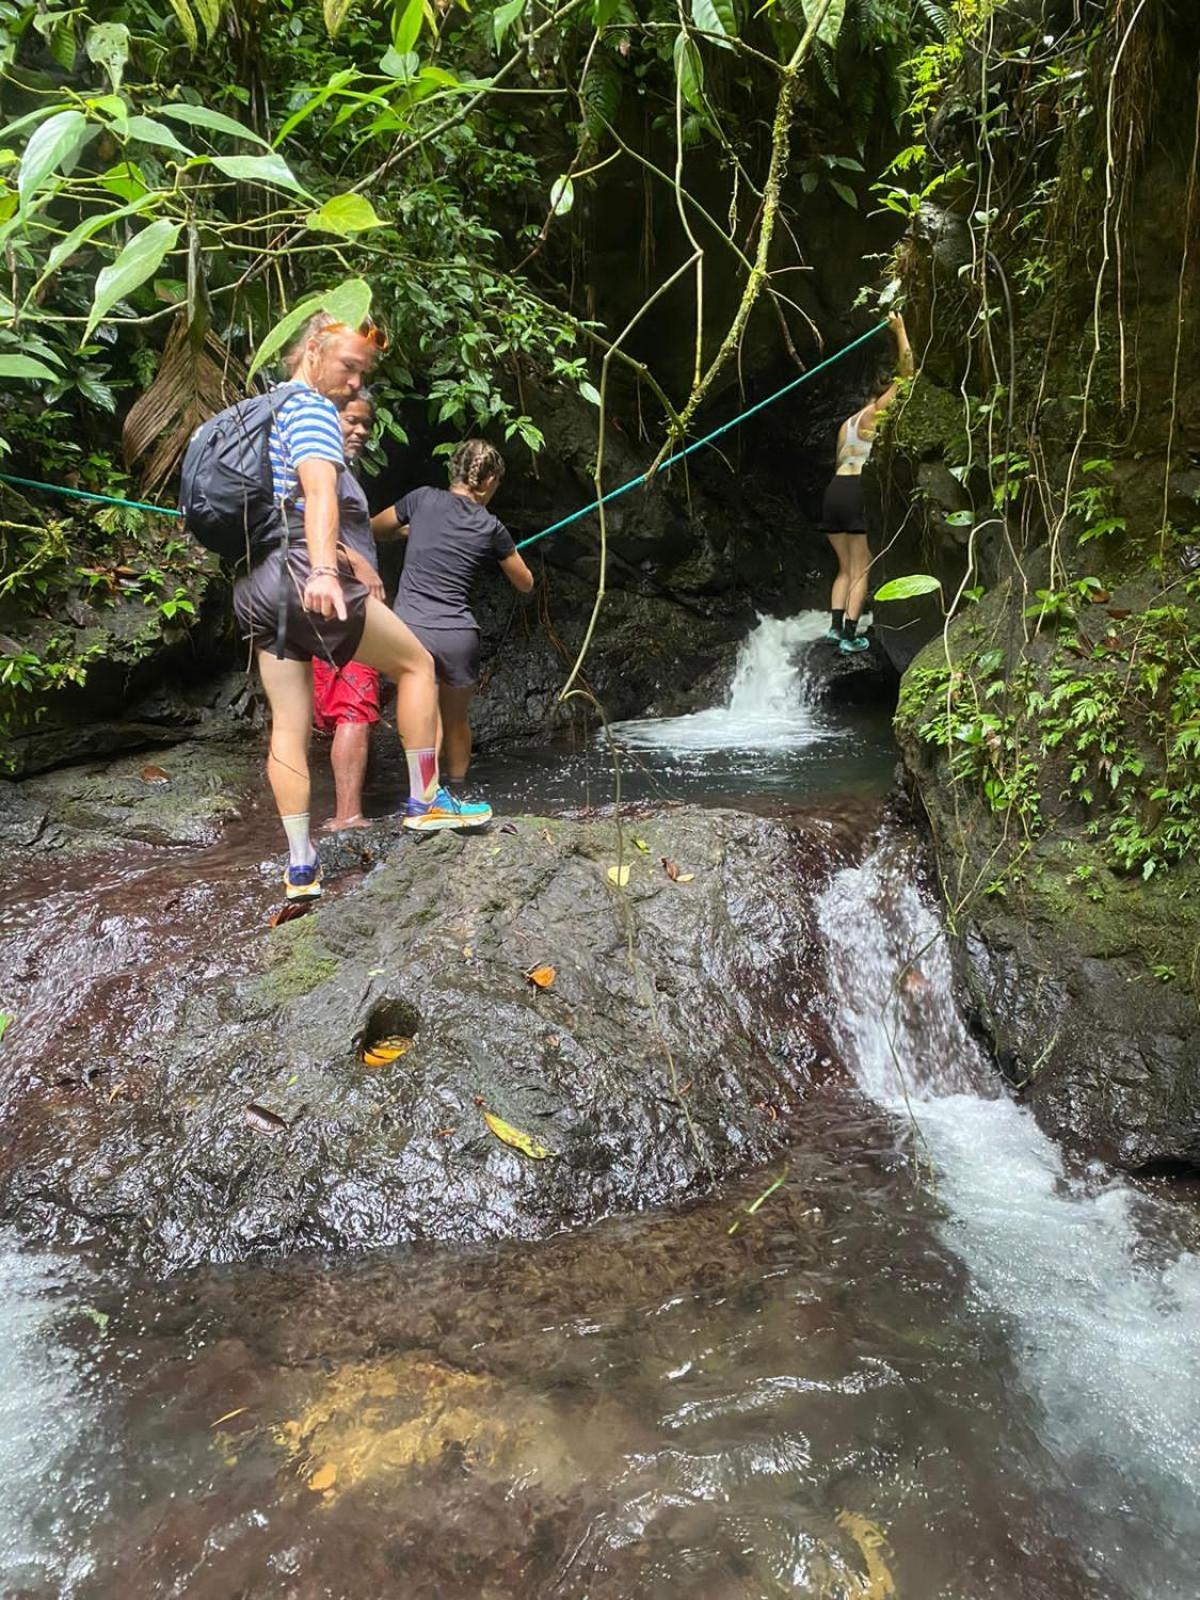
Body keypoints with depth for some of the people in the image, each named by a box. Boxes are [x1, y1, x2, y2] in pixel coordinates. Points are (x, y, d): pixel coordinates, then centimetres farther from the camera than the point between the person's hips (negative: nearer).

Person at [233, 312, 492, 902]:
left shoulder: (263, 411, 25)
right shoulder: (312, 409, -5)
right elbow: (319, 491, -24)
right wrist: (324, 571, -38)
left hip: (254, 588, 9)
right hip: (301, 575, -9)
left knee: (289, 725, 8)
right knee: (416, 663, 6)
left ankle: (300, 868, 10)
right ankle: (425, 802, 11)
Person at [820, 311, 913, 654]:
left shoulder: (847, 423, 25)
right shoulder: (874, 413, 3)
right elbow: (906, 372, 1)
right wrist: (900, 330, 8)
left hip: (835, 488, 7)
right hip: (858, 491, -7)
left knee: (845, 568, 13)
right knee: (860, 571, -3)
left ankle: (835, 626, 1)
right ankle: (850, 635, -8)